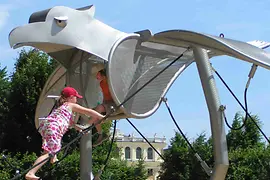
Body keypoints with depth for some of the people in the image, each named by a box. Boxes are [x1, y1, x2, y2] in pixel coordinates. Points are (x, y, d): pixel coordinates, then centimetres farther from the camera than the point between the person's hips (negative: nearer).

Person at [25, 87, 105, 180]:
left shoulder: (60, 106, 34)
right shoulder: (72, 106, 14)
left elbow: (70, 122, 46)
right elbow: (89, 112, 12)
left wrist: (80, 128, 52)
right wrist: (102, 117, 17)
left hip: (44, 124, 9)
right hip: (53, 128, -8)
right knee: (47, 153, -16)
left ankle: (53, 158, 35)